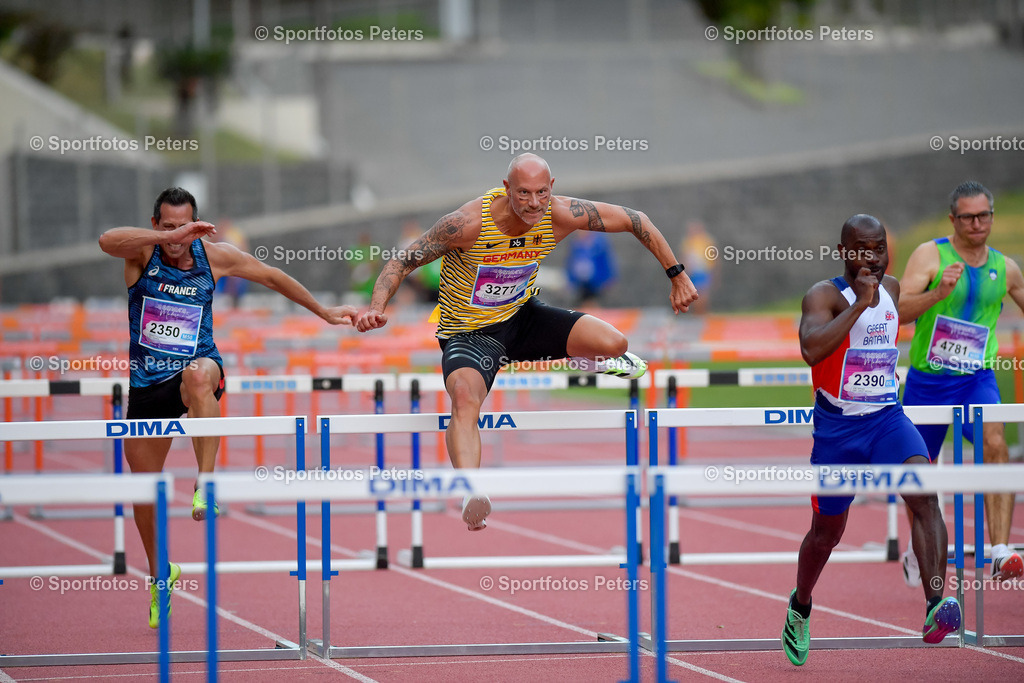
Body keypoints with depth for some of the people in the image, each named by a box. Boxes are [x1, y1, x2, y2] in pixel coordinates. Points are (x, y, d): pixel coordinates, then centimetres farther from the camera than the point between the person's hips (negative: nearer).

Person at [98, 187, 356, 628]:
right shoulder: (142, 252, -9)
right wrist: (169, 238, -42)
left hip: (199, 367, -1)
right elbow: (107, 241, -33)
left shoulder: (213, 256, -3)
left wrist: (324, 313, 19)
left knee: (198, 375, -40)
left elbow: (272, 277, 12)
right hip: (147, 382, 1)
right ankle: (159, 572, 32)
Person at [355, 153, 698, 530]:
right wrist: (376, 308, -37)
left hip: (523, 318, 4)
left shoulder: (562, 214, -18)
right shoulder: (469, 223, -28)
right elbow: (401, 261, -20)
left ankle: (591, 359, 24)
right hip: (469, 333, -4)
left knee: (614, 344, -14)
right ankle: (470, 493, -49)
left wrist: (677, 274, -2)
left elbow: (636, 220, -4)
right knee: (465, 397, -35)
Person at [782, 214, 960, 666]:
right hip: (836, 426, -3)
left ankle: (936, 606, -37)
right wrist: (859, 302, -31)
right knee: (827, 530, 12)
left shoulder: (891, 288, 7)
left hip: (887, 419, 3)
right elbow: (811, 349, -34)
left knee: (924, 492, -26)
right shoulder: (824, 296, -13)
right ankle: (800, 608, 42)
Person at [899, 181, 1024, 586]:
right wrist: (939, 293, -34)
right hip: (927, 381, -1)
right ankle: (917, 549, 40)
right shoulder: (930, 255, -7)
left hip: (977, 380, 1)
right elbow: (900, 311, -18)